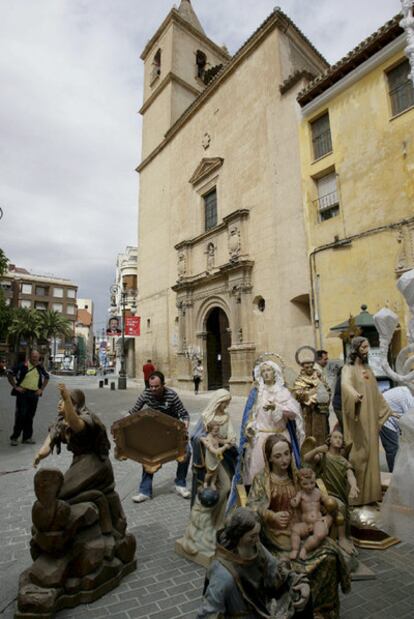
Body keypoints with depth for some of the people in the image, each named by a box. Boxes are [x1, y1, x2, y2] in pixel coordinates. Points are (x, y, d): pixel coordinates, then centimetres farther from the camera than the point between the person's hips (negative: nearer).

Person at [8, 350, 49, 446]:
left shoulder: (40, 367, 8)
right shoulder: (22, 365, -6)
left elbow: (46, 377, 21)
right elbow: (10, 374, -3)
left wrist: (42, 389, 12)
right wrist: (15, 387, -6)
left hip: (34, 394, 4)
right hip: (23, 393, -4)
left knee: (30, 416, 9)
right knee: (21, 415, -6)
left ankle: (27, 437, 18)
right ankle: (14, 437, 7)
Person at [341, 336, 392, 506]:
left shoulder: (367, 369, 14)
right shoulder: (349, 368, -10)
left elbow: (376, 393, 22)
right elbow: (345, 384, -32)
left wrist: (388, 410, 23)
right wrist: (354, 394, -52)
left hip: (371, 419, 7)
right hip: (358, 420, -7)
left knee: (371, 453, 11)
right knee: (359, 455, -4)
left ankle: (370, 492, 21)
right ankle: (356, 494, 5)